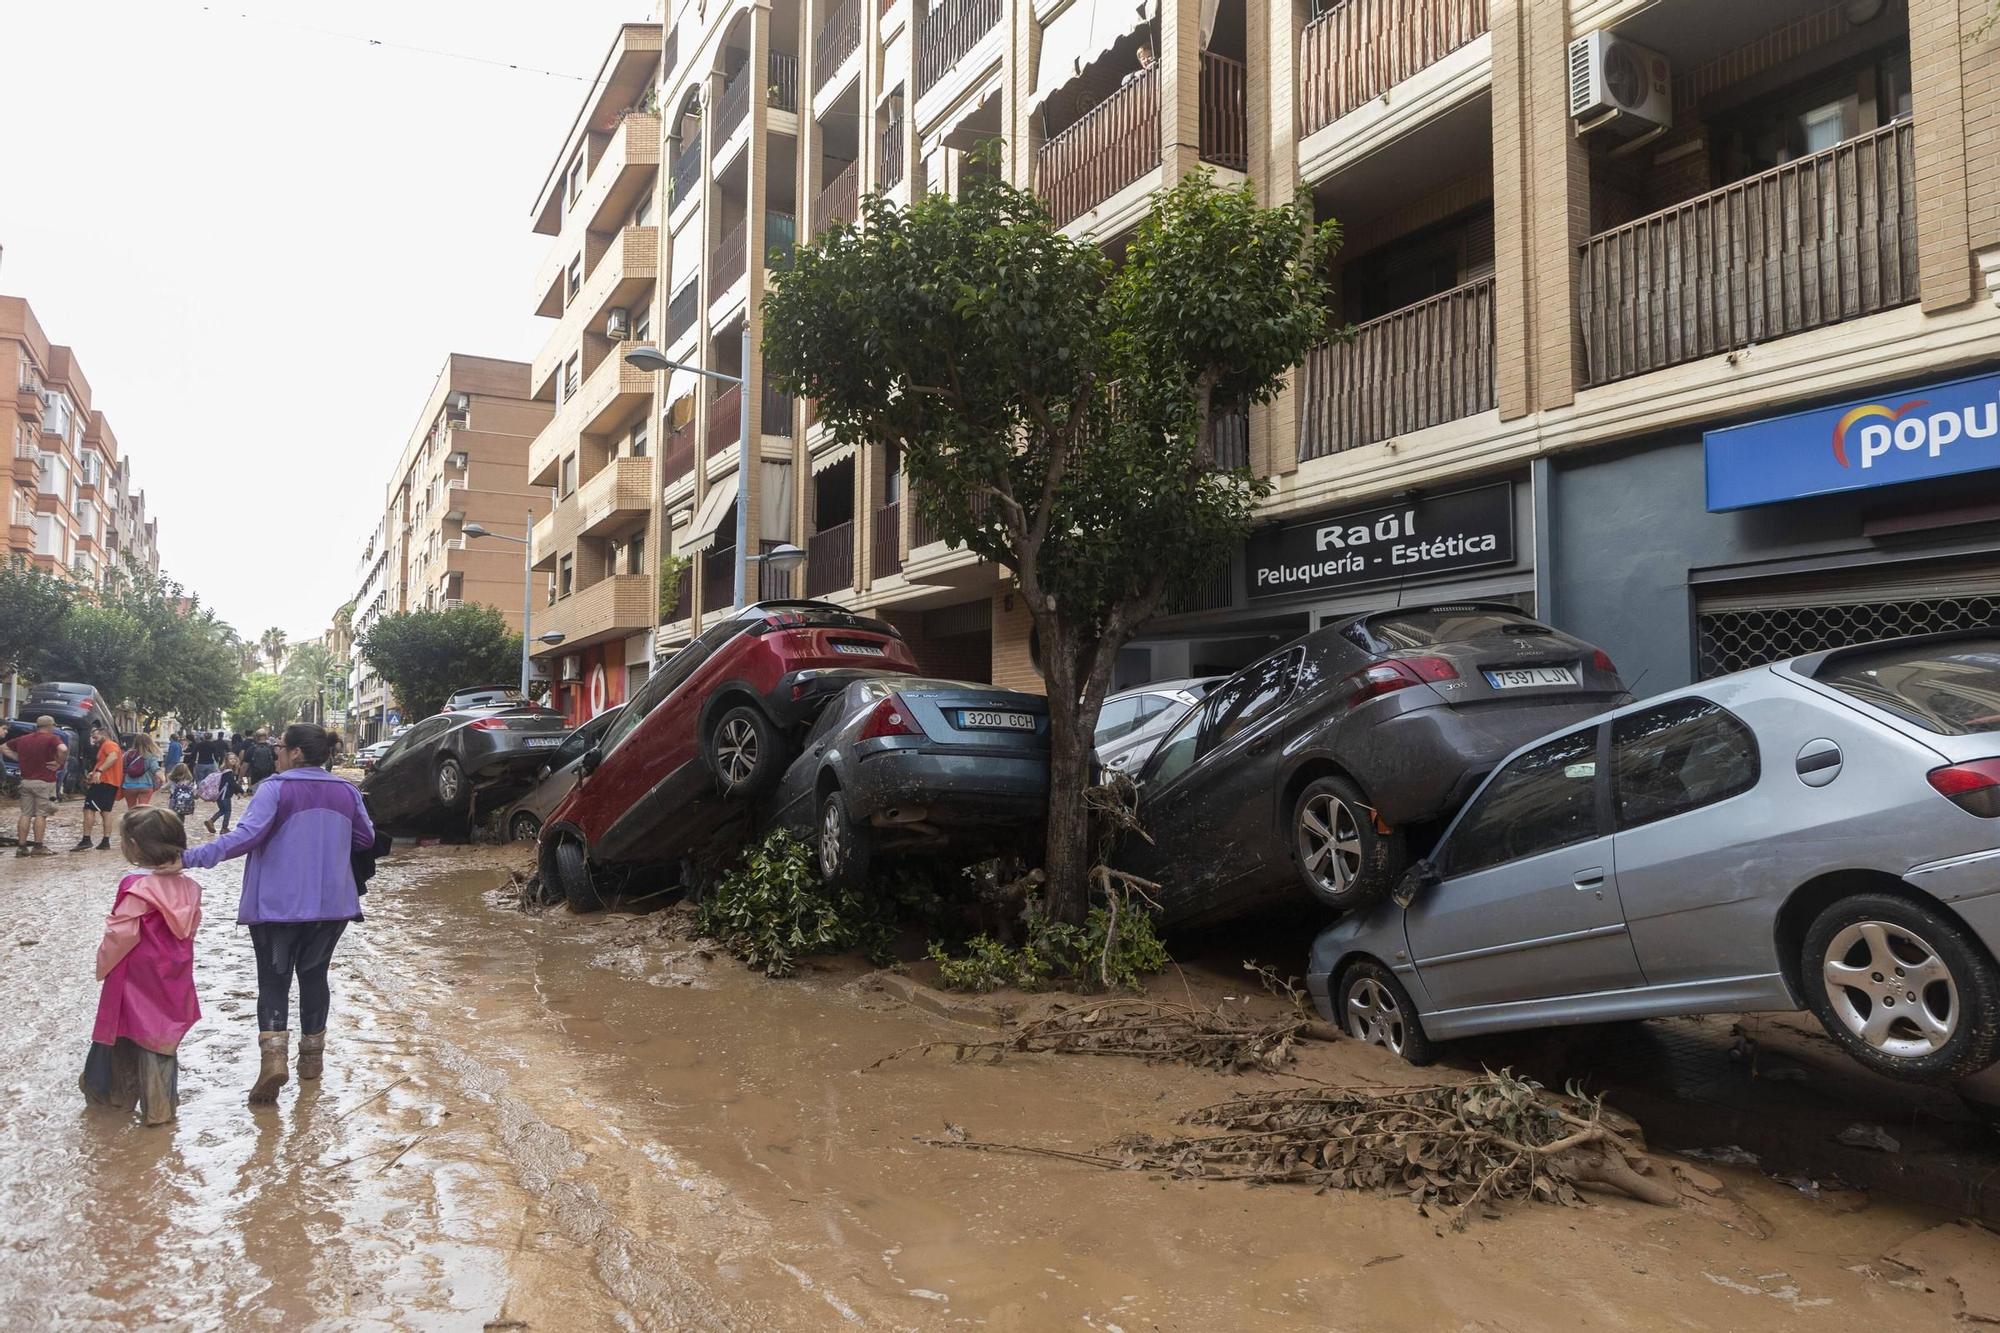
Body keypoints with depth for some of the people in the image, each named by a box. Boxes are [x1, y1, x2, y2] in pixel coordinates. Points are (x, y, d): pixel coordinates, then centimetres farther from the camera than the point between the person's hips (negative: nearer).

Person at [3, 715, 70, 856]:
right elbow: (63, 749, -31)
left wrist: (19, 759, 16)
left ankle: (21, 846, 9)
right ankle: (38, 846, -1)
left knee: (25, 814, 9)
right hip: (44, 782, -5)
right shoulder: (52, 738, -9)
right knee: (41, 814, -1)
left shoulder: (23, 739, 11)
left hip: (26, 780, 5)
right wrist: (60, 763, -16)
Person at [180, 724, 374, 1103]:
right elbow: (366, 839, 11)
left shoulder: (276, 789, -12)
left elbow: (246, 836, -23)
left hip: (278, 904, -4)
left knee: (274, 979, 4)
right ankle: (312, 1054, 23)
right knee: (314, 974, 16)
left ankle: (273, 1053, -13)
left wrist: (192, 857, -24)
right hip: (331, 903, 4)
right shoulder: (347, 791, 3)